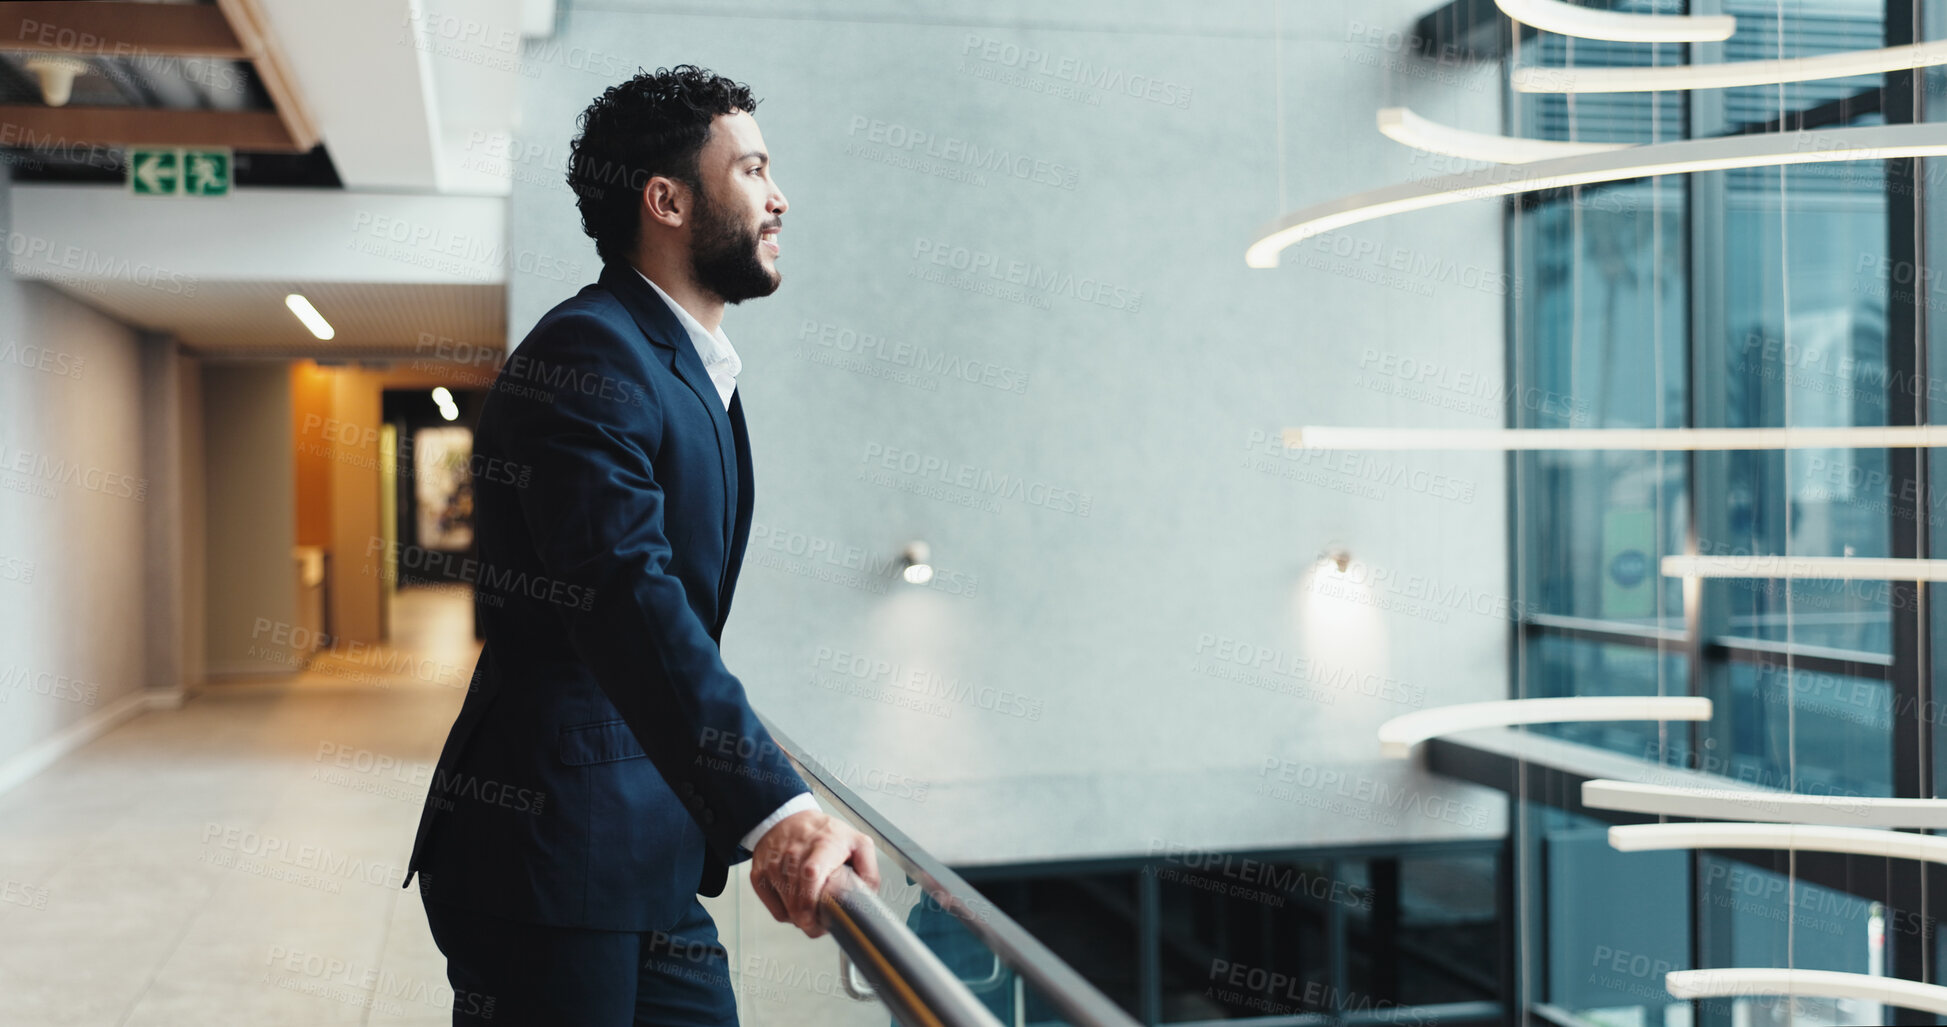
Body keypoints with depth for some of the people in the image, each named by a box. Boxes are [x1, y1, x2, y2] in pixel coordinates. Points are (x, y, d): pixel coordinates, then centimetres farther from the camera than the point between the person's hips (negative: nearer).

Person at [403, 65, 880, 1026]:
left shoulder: (696, 372, 18)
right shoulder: (588, 353, -14)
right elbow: (627, 596, -29)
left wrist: (761, 797, 31)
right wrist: (771, 805, -40)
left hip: (657, 868, 9)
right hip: (552, 858, -9)